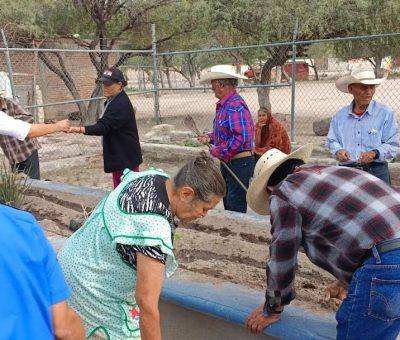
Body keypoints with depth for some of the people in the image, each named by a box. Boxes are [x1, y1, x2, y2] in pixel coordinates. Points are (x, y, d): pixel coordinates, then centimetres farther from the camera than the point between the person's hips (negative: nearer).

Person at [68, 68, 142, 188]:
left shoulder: (121, 104, -22)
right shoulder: (113, 100, 10)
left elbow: (103, 127, -31)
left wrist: (79, 129, -40)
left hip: (126, 157, -10)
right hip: (119, 155, 10)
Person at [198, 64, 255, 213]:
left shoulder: (235, 106, -21)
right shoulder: (224, 104, 11)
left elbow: (240, 137, -29)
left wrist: (218, 151, -20)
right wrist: (210, 138, 6)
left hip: (239, 162, -10)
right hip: (228, 162, 10)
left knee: (236, 209, -2)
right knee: (228, 203, 19)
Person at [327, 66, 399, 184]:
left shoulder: (386, 113, 2)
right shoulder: (339, 116, 10)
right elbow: (332, 141, 17)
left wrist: (374, 154, -18)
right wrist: (338, 151, -5)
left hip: (376, 172, -2)